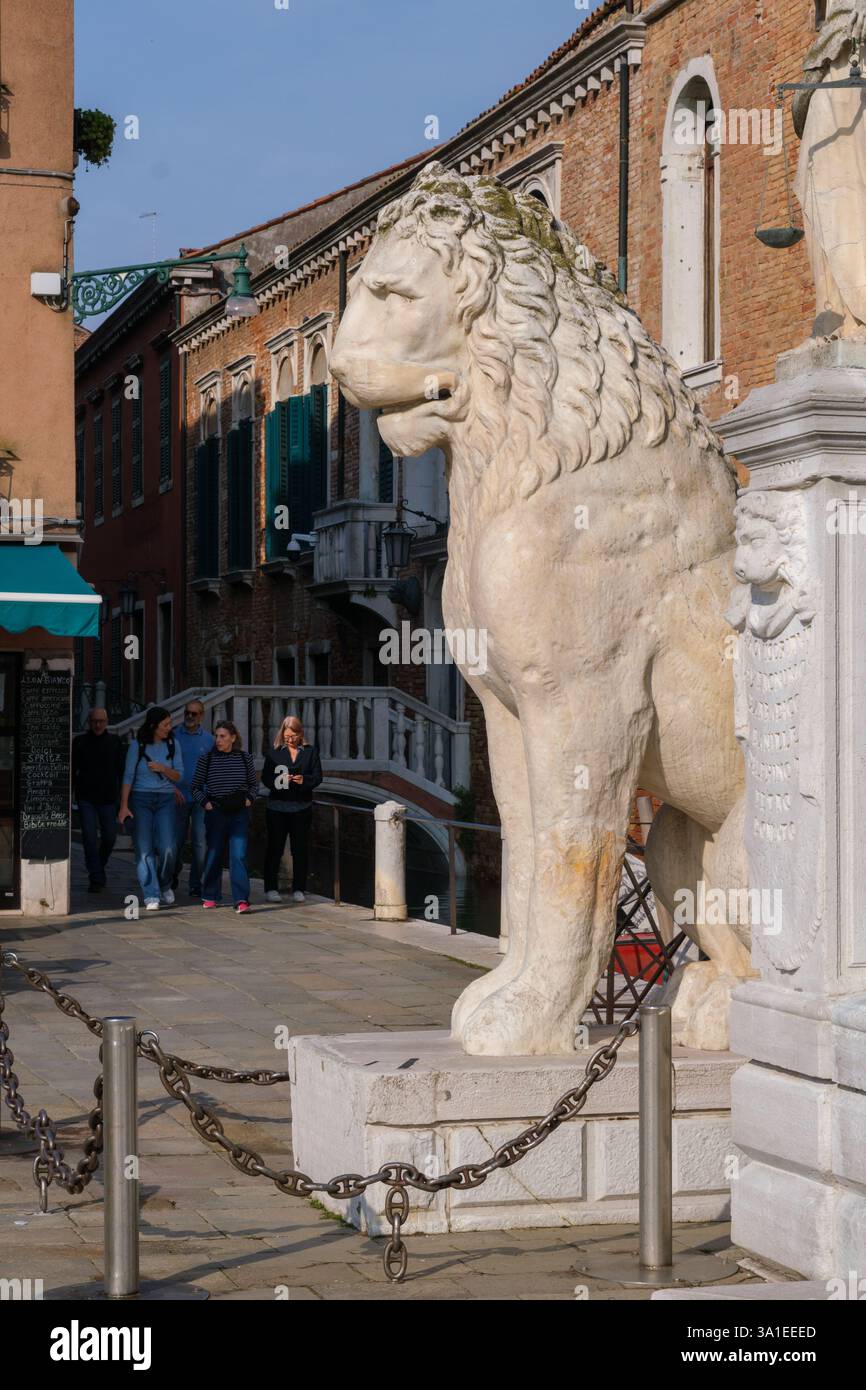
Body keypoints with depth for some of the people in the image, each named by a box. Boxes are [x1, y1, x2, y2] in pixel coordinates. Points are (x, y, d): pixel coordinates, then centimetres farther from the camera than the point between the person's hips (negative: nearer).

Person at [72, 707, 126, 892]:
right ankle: (96, 879, -6)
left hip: (108, 798, 1)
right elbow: (72, 771, 7)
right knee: (90, 837, -9)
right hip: (86, 798, -1)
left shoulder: (114, 742, 6)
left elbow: (121, 771, 7)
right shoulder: (79, 742, 4)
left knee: (109, 837, 1)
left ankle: (99, 868, 29)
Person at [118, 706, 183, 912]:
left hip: (165, 800, 2)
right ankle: (151, 896, -2)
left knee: (167, 848, -7)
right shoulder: (137, 745, -2)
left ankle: (165, 886, 20)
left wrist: (163, 769, -13)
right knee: (144, 850, -5)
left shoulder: (172, 745, 6)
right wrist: (124, 806, -7)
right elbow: (128, 776, -2)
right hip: (141, 799, -2)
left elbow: (178, 776, 7)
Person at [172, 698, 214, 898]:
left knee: (201, 842, -5)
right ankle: (173, 876, 30)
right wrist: (173, 788, -7)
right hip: (179, 797, 0)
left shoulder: (209, 739, 6)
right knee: (176, 840, 7)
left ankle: (195, 884, 1)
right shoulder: (174, 737, 4)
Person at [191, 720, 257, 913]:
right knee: (214, 855, 7)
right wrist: (205, 802, -6)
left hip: (239, 813, 0)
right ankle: (210, 896, 23)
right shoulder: (206, 759, 1)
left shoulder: (245, 758, 4)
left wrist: (249, 798, 1)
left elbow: (253, 784, 17)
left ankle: (241, 900, -15)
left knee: (239, 855, -10)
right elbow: (196, 787, 9)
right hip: (215, 813, 0)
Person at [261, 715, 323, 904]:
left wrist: (304, 780, -17)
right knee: (275, 847, 0)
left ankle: (298, 889, 12)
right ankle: (271, 888, 6)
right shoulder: (274, 752, 5)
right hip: (277, 807, -1)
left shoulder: (310, 751, 6)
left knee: (300, 849, 4)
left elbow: (317, 777, 3)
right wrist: (277, 781, -20)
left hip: (301, 808, 1)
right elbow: (265, 778, 1)